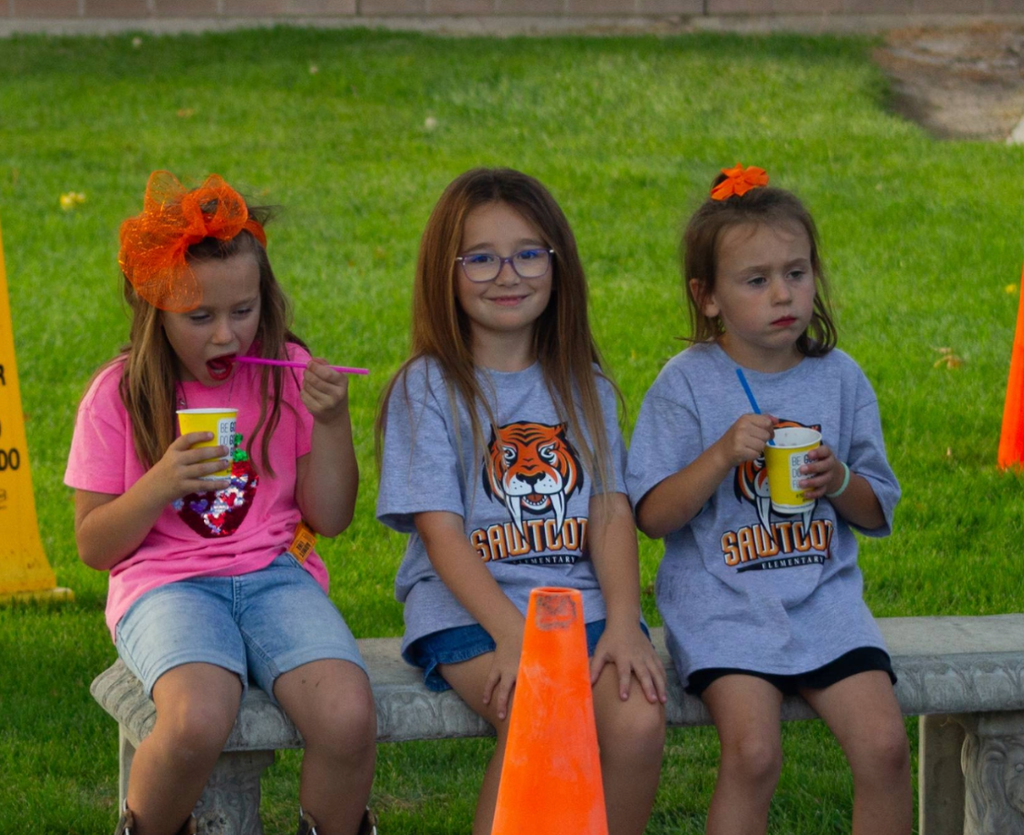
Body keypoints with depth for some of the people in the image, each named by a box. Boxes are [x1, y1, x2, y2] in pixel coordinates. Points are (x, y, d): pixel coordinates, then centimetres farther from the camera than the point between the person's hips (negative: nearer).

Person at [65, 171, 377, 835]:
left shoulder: (286, 371, 6)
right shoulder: (120, 395, 0)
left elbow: (330, 519, 9)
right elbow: (93, 546, 2)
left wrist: (332, 422, -6)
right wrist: (160, 484, -15)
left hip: (275, 573, 2)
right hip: (165, 582, -2)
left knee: (348, 717, -29)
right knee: (198, 719, -35)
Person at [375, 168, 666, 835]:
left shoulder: (584, 387, 14)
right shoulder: (428, 390, 2)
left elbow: (611, 513, 5)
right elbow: (441, 532, -6)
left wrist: (623, 623, -13)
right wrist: (512, 634, -20)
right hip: (468, 607, -3)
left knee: (640, 719, -25)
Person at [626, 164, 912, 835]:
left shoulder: (840, 378, 8)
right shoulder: (688, 384, -1)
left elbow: (878, 514, 13)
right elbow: (653, 516, -4)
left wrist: (840, 482, -9)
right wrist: (722, 456, -18)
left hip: (824, 597, 3)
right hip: (723, 602, -3)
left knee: (885, 743, -17)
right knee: (754, 752, -25)